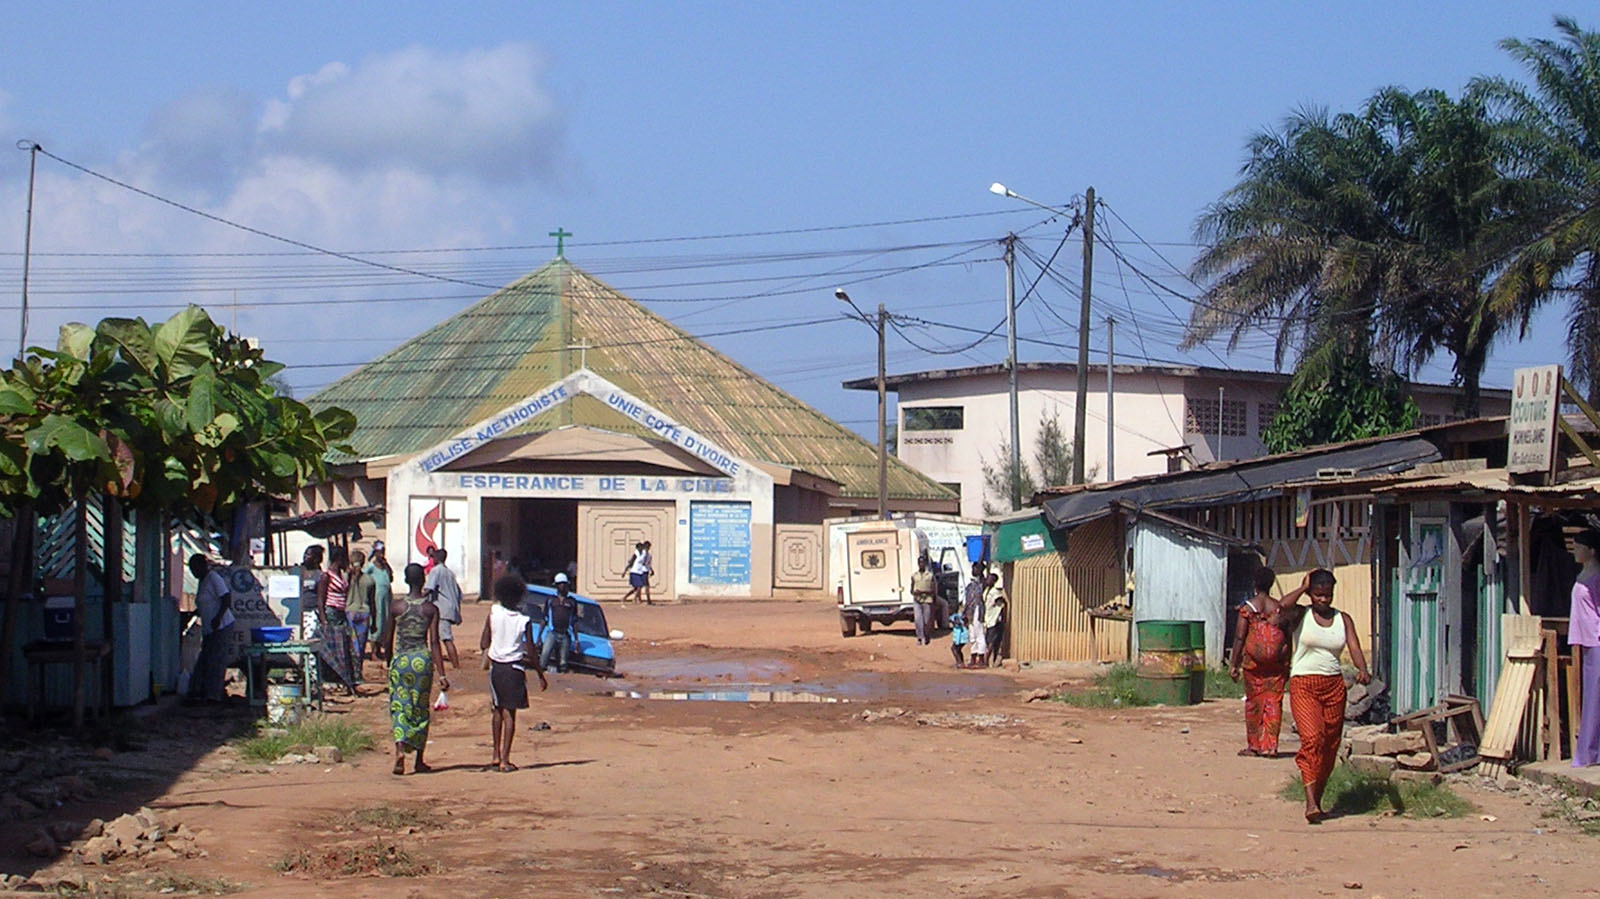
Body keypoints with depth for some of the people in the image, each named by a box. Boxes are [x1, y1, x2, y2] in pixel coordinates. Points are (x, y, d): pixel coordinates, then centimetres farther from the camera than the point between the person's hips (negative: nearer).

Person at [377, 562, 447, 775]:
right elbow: (434, 642, -7)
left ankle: (400, 750, -22)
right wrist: (441, 674, -6)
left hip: (401, 660, -1)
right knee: (421, 709, 12)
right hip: (423, 660, 1)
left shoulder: (396, 605, -3)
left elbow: (387, 638, 3)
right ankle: (419, 761, 17)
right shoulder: (431, 609, -3)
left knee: (400, 707, 2)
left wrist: (389, 660, 20)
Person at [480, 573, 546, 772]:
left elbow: (483, 644, -3)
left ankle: (497, 755, 18)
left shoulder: (493, 612, -4)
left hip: (495, 666, 2)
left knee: (497, 711, 17)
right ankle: (504, 759, -3)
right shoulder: (524, 621, -8)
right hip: (514, 667, -2)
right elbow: (530, 653, -6)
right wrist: (540, 675, 4)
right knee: (509, 713, 1)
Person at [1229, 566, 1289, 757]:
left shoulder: (1247, 607, -3)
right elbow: (1287, 637, 5)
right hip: (1277, 660, 1)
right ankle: (1270, 745, 0)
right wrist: (1287, 663, 13)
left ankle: (1253, 745, 11)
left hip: (1253, 657, -1)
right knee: (1273, 701, 4)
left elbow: (1240, 637, -5)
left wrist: (1234, 663, 0)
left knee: (1254, 700, 8)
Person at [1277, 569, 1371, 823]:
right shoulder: (1300, 615, 0)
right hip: (1303, 685, -4)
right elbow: (1282, 608, -23)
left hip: (1334, 685, 4)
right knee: (1312, 738, -20)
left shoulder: (1343, 619, 10)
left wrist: (1363, 670, -21)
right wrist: (1302, 588, -8)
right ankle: (1311, 803, -26)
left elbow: (1354, 648, -2)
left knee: (1330, 745, 6)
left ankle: (1317, 800, 20)